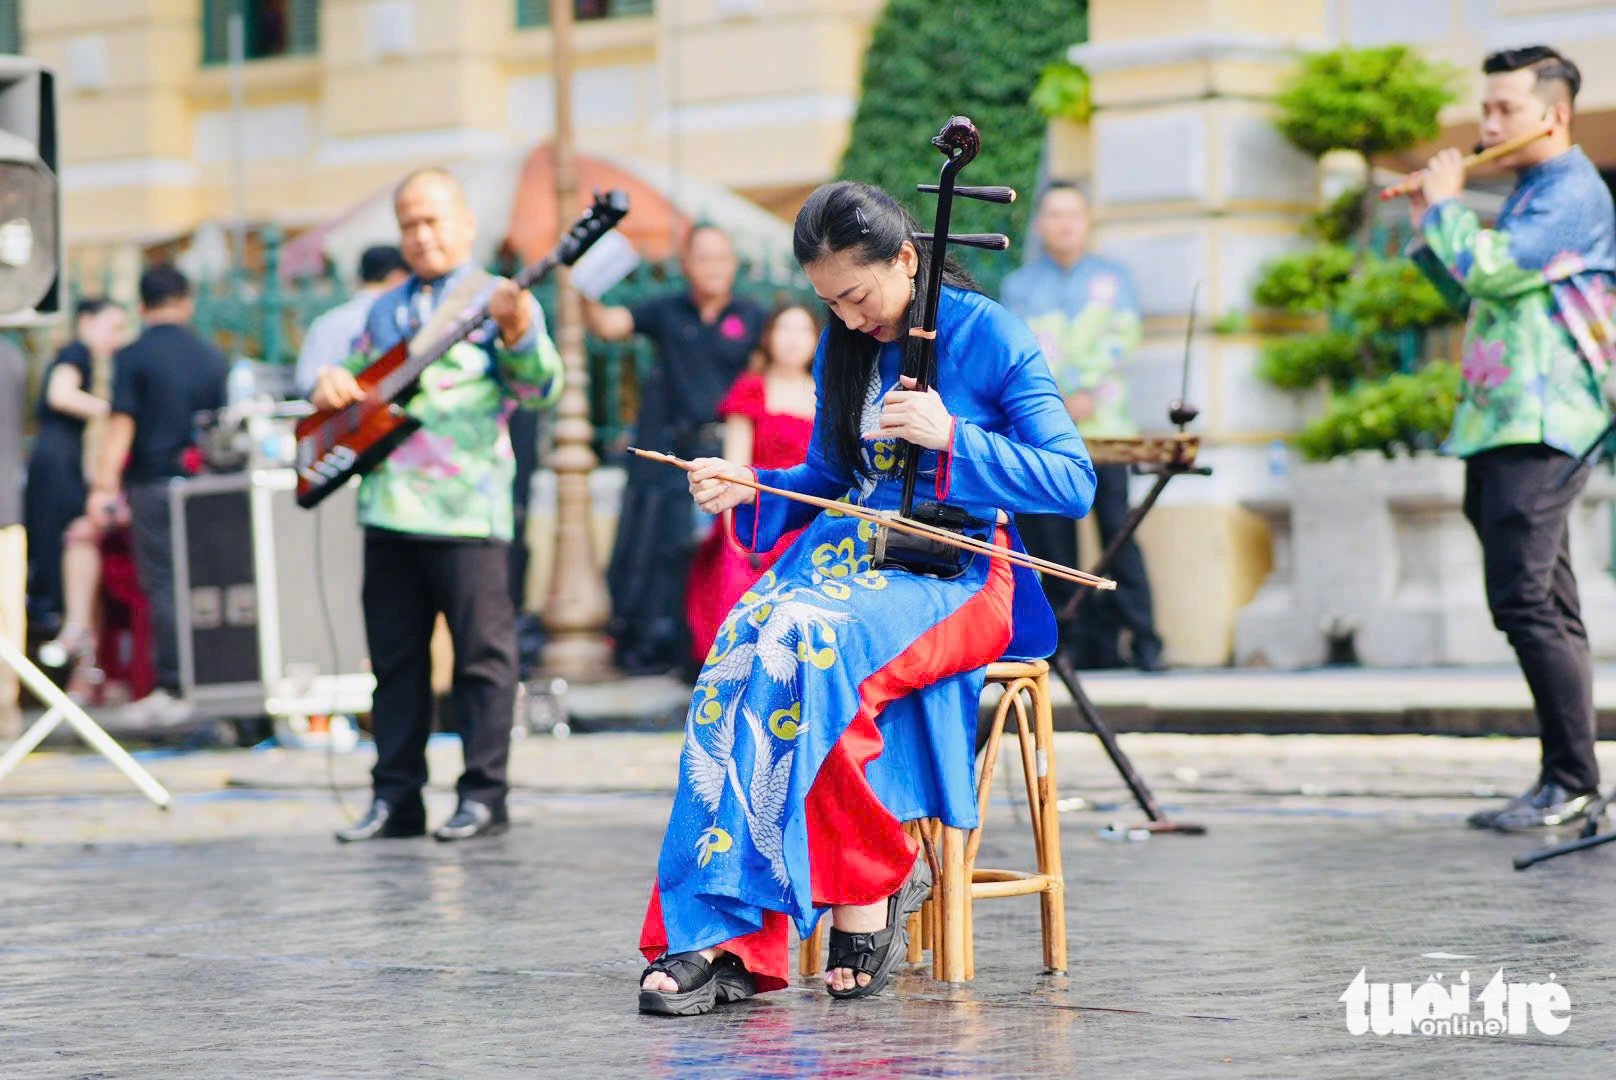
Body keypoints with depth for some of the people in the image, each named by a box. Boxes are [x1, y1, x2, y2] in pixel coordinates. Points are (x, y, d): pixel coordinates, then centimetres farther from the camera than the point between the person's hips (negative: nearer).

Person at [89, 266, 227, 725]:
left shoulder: (133, 357, -6)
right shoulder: (210, 357, 9)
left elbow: (121, 424, -10)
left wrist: (104, 486, -10)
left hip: (154, 481, -4)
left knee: (163, 585, -3)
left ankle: (173, 688, -6)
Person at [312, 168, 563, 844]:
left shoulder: (498, 300, 1)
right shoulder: (384, 311, 19)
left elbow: (540, 388, -11)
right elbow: (358, 381, 29)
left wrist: (518, 331, -30)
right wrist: (332, 385, 6)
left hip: (466, 509, -6)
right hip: (388, 504, 6)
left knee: (481, 653, -4)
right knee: (394, 656, 9)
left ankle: (483, 795, 0)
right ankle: (396, 798, 14)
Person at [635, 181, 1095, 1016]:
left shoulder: (990, 338, -4)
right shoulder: (842, 349, 14)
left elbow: (1073, 483, -9)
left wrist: (953, 438, -19)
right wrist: (748, 492, 2)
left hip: (952, 573, -5)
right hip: (847, 549, 5)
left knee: (807, 650, -35)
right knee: (740, 654, -28)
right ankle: (728, 938, -34)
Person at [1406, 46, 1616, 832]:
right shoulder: (1528, 195, 20)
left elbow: (1491, 269, -21)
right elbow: (1472, 288, 26)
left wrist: (1447, 205, -6)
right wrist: (1428, 229, 15)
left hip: (1539, 432, -10)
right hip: (1500, 427, 10)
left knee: (1524, 602, -14)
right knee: (1545, 609, 9)